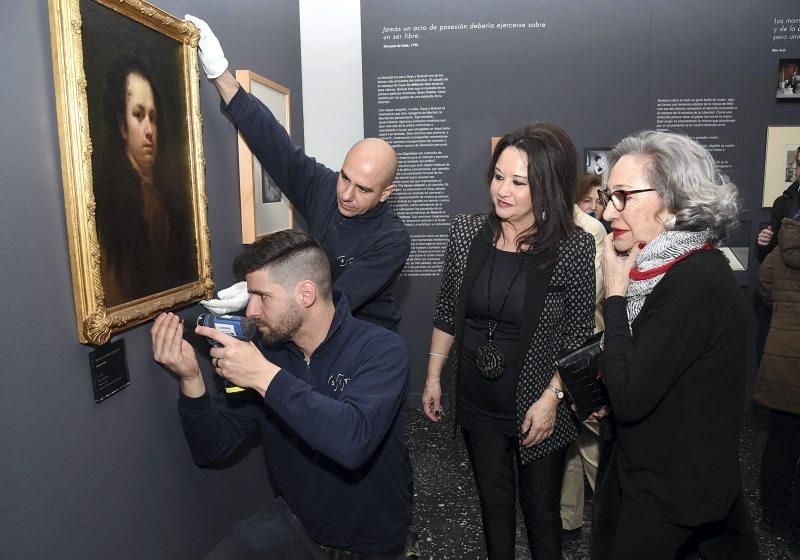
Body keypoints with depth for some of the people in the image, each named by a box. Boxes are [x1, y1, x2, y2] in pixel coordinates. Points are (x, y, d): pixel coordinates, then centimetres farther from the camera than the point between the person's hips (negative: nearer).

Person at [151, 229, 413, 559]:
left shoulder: (381, 348, -20)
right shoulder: (267, 352, -6)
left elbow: (353, 441, -37)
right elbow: (212, 450, -4)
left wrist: (266, 377, -34)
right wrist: (191, 378, -19)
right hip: (295, 517, 4)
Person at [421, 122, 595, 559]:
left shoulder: (575, 249, -16)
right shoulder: (466, 233, -7)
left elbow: (578, 338, -9)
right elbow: (446, 313, 3)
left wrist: (550, 398, -14)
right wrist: (433, 377, 6)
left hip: (538, 408, -3)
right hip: (478, 403, 3)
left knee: (541, 510, 17)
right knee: (493, 502, 22)